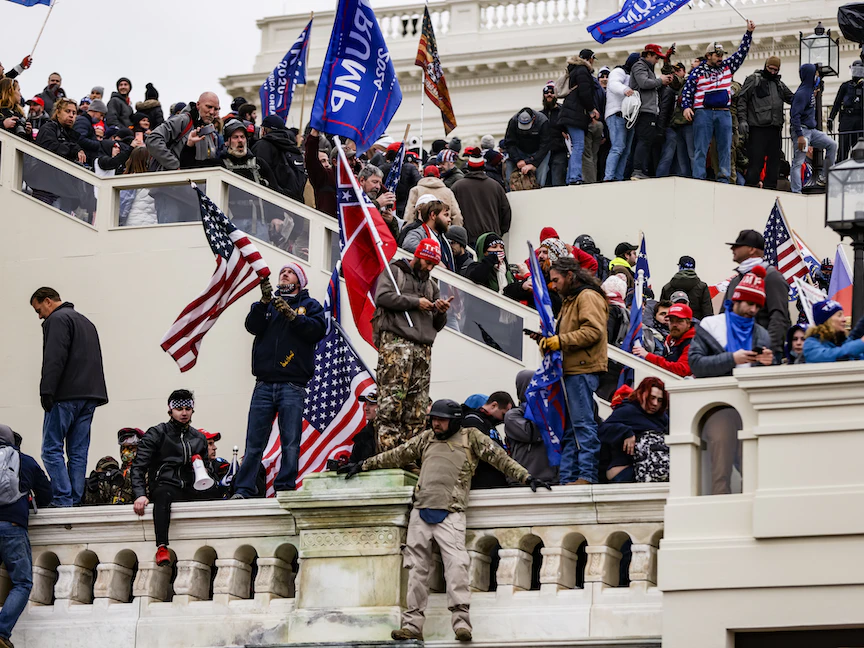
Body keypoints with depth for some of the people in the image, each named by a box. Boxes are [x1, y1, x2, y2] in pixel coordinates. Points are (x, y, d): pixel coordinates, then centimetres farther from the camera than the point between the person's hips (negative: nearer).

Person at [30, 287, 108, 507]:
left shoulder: (57, 320, -5)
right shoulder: (86, 322, 25)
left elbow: (54, 360, -16)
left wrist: (46, 392, -17)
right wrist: (93, 394, 19)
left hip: (65, 396, -9)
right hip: (90, 396, 9)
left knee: (51, 449, -7)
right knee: (78, 452, 7)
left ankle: (63, 500, -14)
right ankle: (76, 500, 4)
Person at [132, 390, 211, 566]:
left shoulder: (199, 438, 23)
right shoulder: (156, 434, 9)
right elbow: (138, 467, -1)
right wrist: (140, 494, -17)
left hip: (190, 491, 4)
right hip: (165, 485, -4)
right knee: (163, 495, -41)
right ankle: (162, 548, -50)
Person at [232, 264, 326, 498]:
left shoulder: (310, 305, 14)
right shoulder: (269, 303, 21)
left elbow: (317, 330, -5)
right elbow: (253, 326, 3)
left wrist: (291, 315, -13)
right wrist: (264, 302, -11)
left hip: (292, 384, -2)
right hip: (264, 384, 2)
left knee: (291, 443, -8)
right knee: (254, 442, -3)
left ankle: (285, 488, -6)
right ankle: (243, 490, -4)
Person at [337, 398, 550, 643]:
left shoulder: (471, 437, 9)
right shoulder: (426, 439, 19)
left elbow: (499, 458, 7)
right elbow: (396, 456, 26)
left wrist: (526, 478, 1)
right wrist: (362, 466, 30)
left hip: (450, 514, -4)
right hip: (421, 512, 4)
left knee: (456, 564, -20)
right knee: (417, 568, 1)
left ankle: (461, 621, -25)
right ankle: (413, 624, 1)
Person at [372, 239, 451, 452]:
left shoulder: (431, 285, 29)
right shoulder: (394, 271, 12)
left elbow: (437, 325, 28)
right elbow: (382, 296, -7)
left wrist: (441, 312, 6)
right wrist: (415, 302, -4)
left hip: (423, 347, 6)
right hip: (396, 341, -6)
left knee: (418, 408, -2)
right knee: (391, 401, -16)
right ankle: (388, 451, -21)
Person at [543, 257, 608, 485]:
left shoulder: (588, 297, -7)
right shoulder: (570, 300, 27)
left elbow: (593, 331, -19)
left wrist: (560, 341, -20)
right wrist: (549, 341, 9)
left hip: (583, 370, -11)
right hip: (570, 371, 11)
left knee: (583, 423, -12)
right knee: (567, 427, 8)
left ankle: (587, 475, -13)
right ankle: (567, 478, 9)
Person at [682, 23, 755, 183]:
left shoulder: (727, 67, 14)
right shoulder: (698, 72, 6)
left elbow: (741, 52, 14)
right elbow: (687, 90, 5)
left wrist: (749, 33, 7)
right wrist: (686, 107, -10)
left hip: (724, 114, 3)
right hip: (703, 113, -3)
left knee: (725, 148, 0)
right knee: (700, 148, -6)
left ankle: (724, 179, 1)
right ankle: (698, 180, -9)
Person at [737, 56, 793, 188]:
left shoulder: (779, 84, 22)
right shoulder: (754, 79, 4)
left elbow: (792, 98, 30)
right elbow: (742, 99, -2)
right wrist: (742, 119, -13)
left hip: (775, 128, 6)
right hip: (758, 127, -6)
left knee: (774, 160, 5)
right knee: (756, 159, -9)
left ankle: (770, 187, 10)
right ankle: (751, 186, -8)